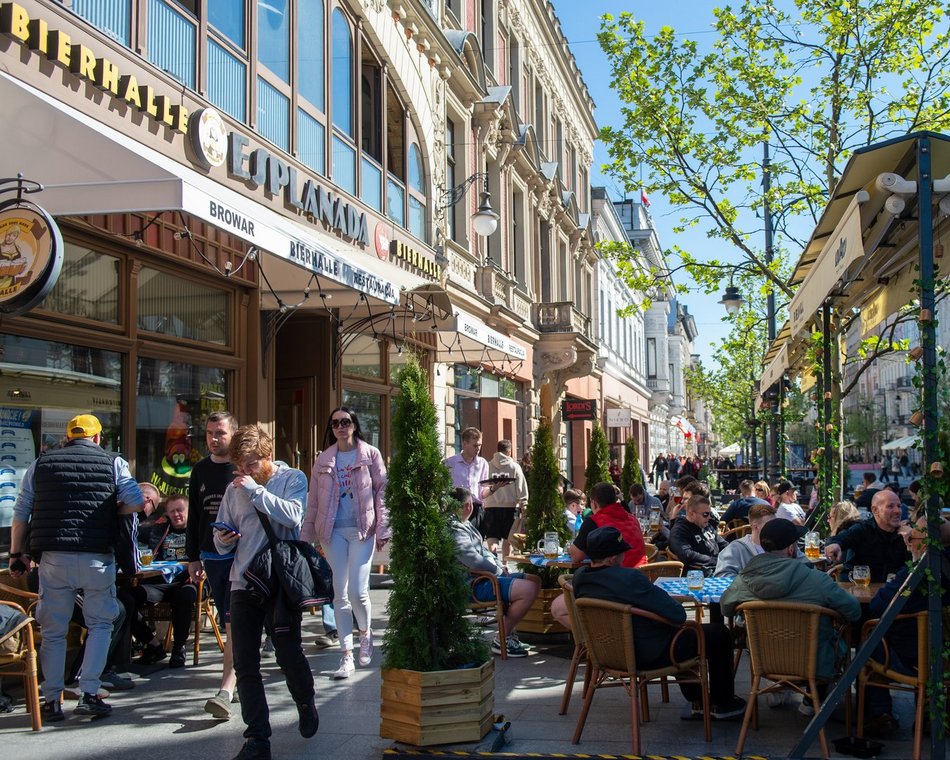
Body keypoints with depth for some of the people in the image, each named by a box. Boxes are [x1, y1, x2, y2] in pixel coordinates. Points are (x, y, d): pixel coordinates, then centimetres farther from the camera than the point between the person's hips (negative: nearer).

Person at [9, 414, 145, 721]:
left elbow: (21, 512, 9)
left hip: (53, 556, 2)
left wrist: (17, 553, 15)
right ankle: (89, 694, 6)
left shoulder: (41, 463, 11)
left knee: (53, 630, 10)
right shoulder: (113, 462, 5)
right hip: (97, 556, -1)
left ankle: (51, 701, 12)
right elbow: (136, 502, -1)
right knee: (100, 624, 12)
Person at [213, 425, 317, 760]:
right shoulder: (235, 489, 13)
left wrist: (255, 490, -15)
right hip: (243, 584, 4)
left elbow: (293, 515, -17)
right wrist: (223, 540, -6)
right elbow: (223, 540, 18)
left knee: (289, 655, -1)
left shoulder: (292, 479, 1)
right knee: (245, 665, 1)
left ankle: (305, 702, 31)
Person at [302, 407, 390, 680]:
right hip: (333, 531, 3)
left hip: (362, 530, -2)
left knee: (358, 591, -9)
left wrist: (382, 530, -5)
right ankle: (346, 655, 7)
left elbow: (381, 493, 1)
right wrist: (307, 534, 8)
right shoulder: (323, 460, 10)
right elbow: (314, 500, 12)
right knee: (340, 594, 1)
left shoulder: (370, 454, 4)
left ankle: (365, 632, 22)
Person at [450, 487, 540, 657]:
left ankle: (510, 633, 10)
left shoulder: (465, 525, 16)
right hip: (476, 584, -12)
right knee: (529, 590, -23)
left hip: (490, 575, 12)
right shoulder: (456, 531, -19)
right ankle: (502, 641, -10)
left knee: (534, 580, 11)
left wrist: (500, 566, 10)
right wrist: (500, 571, -11)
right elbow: (475, 561, -26)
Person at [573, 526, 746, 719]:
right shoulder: (629, 579, -33)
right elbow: (679, 615, -27)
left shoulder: (579, 578, -9)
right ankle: (723, 703, 24)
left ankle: (697, 700, 42)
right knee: (718, 634, 9)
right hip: (651, 656, -9)